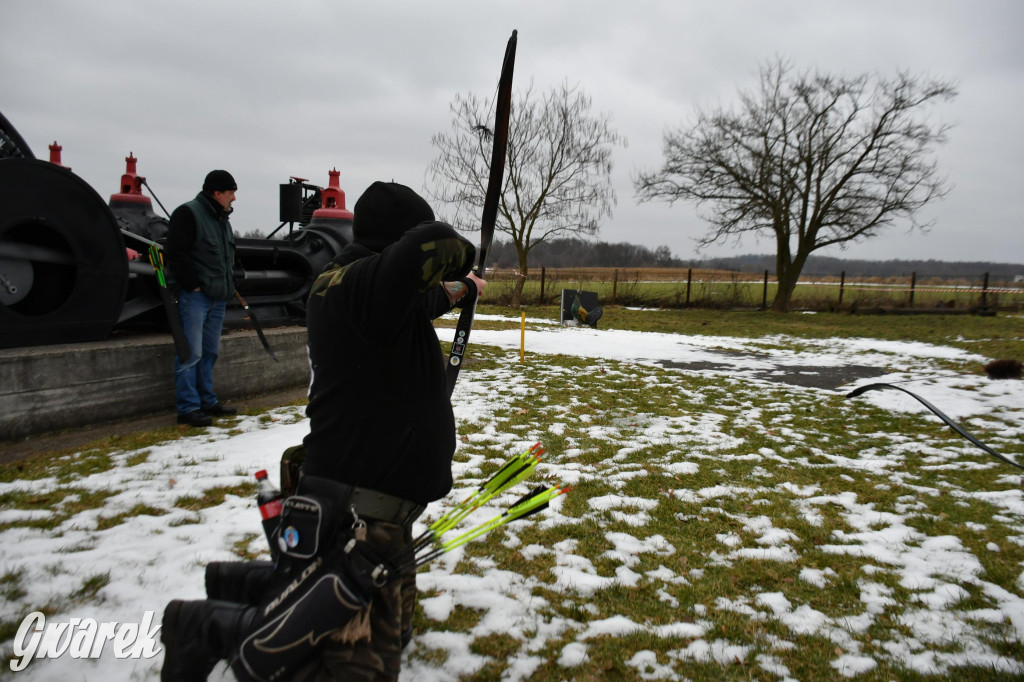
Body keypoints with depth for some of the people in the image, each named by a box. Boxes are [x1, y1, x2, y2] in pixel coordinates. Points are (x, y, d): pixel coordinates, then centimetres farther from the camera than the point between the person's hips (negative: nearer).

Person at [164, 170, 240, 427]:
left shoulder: (222, 219, 17)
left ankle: (207, 400, 23)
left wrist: (229, 284, 13)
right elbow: (176, 252, -16)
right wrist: (192, 283, -16)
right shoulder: (188, 213, -10)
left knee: (210, 352, 14)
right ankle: (188, 407, -2)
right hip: (194, 295, -9)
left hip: (218, 297, 9)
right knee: (191, 352, -7)